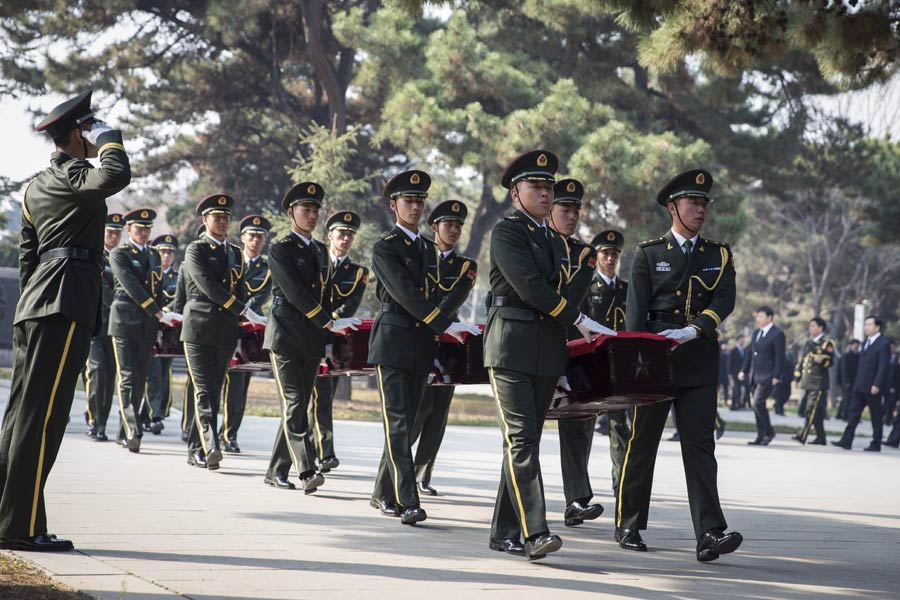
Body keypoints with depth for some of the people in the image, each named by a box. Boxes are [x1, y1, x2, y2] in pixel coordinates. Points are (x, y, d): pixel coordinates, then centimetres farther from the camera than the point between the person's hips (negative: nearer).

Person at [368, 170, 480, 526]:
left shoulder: (429, 249, 17)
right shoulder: (385, 249, -5)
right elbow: (405, 294, -17)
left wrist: (435, 347, 16)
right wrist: (447, 326, -25)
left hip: (421, 346, 7)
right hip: (393, 344, -7)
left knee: (406, 426, 9)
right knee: (398, 425, -10)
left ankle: (384, 495, 19)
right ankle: (407, 503, -17)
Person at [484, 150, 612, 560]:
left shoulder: (556, 242, 21)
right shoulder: (507, 232, -3)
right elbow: (528, 285, -15)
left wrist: (563, 364, 17)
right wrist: (579, 320, -13)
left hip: (548, 351, 7)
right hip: (512, 347, -7)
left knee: (525, 441, 7)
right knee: (520, 439, -13)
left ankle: (504, 533, 11)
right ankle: (533, 532, -22)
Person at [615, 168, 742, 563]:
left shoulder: (719, 256, 12)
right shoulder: (649, 254, 6)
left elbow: (725, 301, -3)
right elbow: (635, 312, 1)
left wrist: (695, 329, -20)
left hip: (700, 362, 1)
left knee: (700, 446, -6)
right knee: (642, 443, 6)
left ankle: (710, 534, -14)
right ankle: (628, 526, 18)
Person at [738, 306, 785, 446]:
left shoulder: (777, 334, -9)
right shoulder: (756, 332, 14)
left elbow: (780, 356, -13)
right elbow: (750, 352, 18)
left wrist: (776, 376, -17)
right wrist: (744, 370, 11)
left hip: (768, 376, -8)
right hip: (755, 375, 8)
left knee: (758, 403, -17)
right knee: (757, 405, 8)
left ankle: (769, 432, -3)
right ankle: (761, 436, 12)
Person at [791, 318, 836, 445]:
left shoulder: (827, 343, -3)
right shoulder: (808, 343, 18)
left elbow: (830, 361, -9)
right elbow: (801, 361, 22)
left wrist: (822, 361, -30)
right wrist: (796, 378, 19)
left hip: (819, 382, -7)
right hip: (807, 382, 7)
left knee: (812, 409, -12)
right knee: (816, 411, 10)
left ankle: (803, 435, -19)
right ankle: (820, 438, 15)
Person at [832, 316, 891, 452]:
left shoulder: (883, 344, -10)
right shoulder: (865, 343, 16)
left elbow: (883, 367, -16)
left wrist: (877, 385, -21)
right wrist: (857, 383, 14)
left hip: (872, 387, -8)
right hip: (860, 386, 8)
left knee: (876, 416, 1)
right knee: (853, 413, 4)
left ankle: (876, 444, 8)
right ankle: (846, 441, 3)